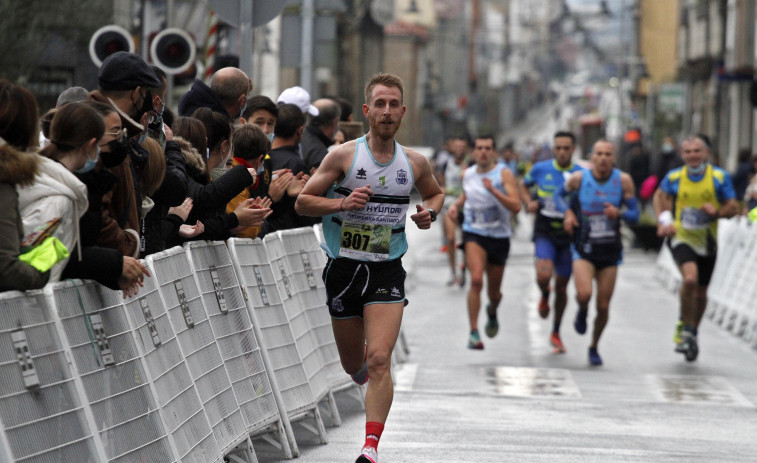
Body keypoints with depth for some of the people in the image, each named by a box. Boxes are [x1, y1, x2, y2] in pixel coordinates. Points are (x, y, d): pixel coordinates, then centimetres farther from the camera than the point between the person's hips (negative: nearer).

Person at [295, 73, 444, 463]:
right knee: (353, 365, 13)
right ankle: (367, 376, 50)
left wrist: (429, 212, 0)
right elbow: (302, 202, -2)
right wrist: (342, 203, -19)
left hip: (387, 271, 0)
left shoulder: (415, 163, 2)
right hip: (343, 267, 0)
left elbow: (436, 193, 23)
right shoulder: (343, 156, -6)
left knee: (379, 360, -16)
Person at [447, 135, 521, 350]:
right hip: (474, 234, 1)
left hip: (499, 237, -1)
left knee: (494, 292, 12)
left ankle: (492, 312, 50)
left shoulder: (504, 174, -9)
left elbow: (516, 206, -20)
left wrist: (493, 190, -30)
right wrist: (456, 204, 7)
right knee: (476, 280, -24)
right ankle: (473, 333, -21)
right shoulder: (467, 174, 4)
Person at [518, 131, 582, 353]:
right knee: (544, 274, -25)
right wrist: (529, 202, -1)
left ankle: (556, 333, 26)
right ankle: (544, 297, 13)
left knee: (561, 286, 8)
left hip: (568, 235, 1)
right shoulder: (540, 169, 0)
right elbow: (523, 185, 19)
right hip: (545, 232, -1)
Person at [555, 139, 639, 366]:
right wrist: (567, 212, -8)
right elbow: (559, 195, 12)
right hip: (584, 249, -1)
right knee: (584, 294, -25)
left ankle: (594, 347, 29)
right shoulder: (579, 178, -7)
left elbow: (635, 215, -1)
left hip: (611, 250, 1)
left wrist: (619, 213, -22)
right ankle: (582, 311, 14)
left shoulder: (623, 181, -5)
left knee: (603, 306, 4)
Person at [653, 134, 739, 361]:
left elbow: (733, 207, -1)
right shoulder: (673, 177, -3)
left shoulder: (720, 177, -5)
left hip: (707, 241, 2)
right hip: (682, 239, -2)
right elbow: (660, 196, 16)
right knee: (690, 278, -27)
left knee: (701, 292, 10)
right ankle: (686, 329, -10)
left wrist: (717, 212, -22)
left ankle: (691, 333, 34)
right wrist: (664, 220, 0)